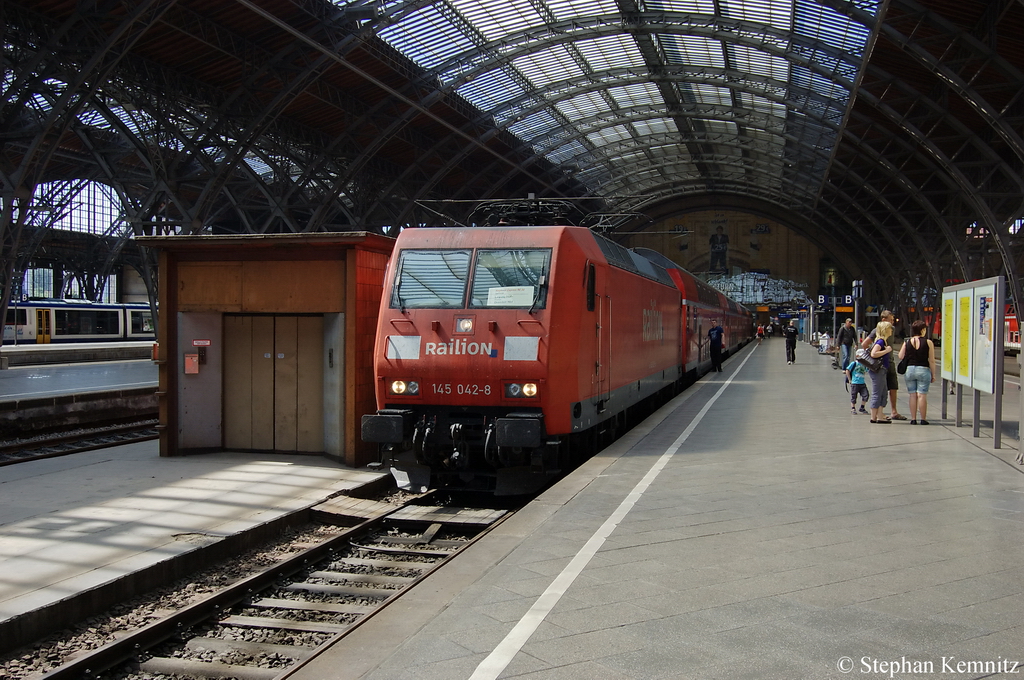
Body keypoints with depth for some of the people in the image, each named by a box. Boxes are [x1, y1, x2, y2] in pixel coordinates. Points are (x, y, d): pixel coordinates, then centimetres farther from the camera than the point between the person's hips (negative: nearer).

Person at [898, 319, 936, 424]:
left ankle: (913, 419, 8)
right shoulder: (928, 343, -7)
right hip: (923, 370, -3)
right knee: (922, 395, 0)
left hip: (909, 369, 3)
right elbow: (931, 361, -6)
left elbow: (901, 357, 0)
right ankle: (923, 419, 4)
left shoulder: (907, 342, 1)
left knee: (912, 395, 7)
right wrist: (933, 374, 2)